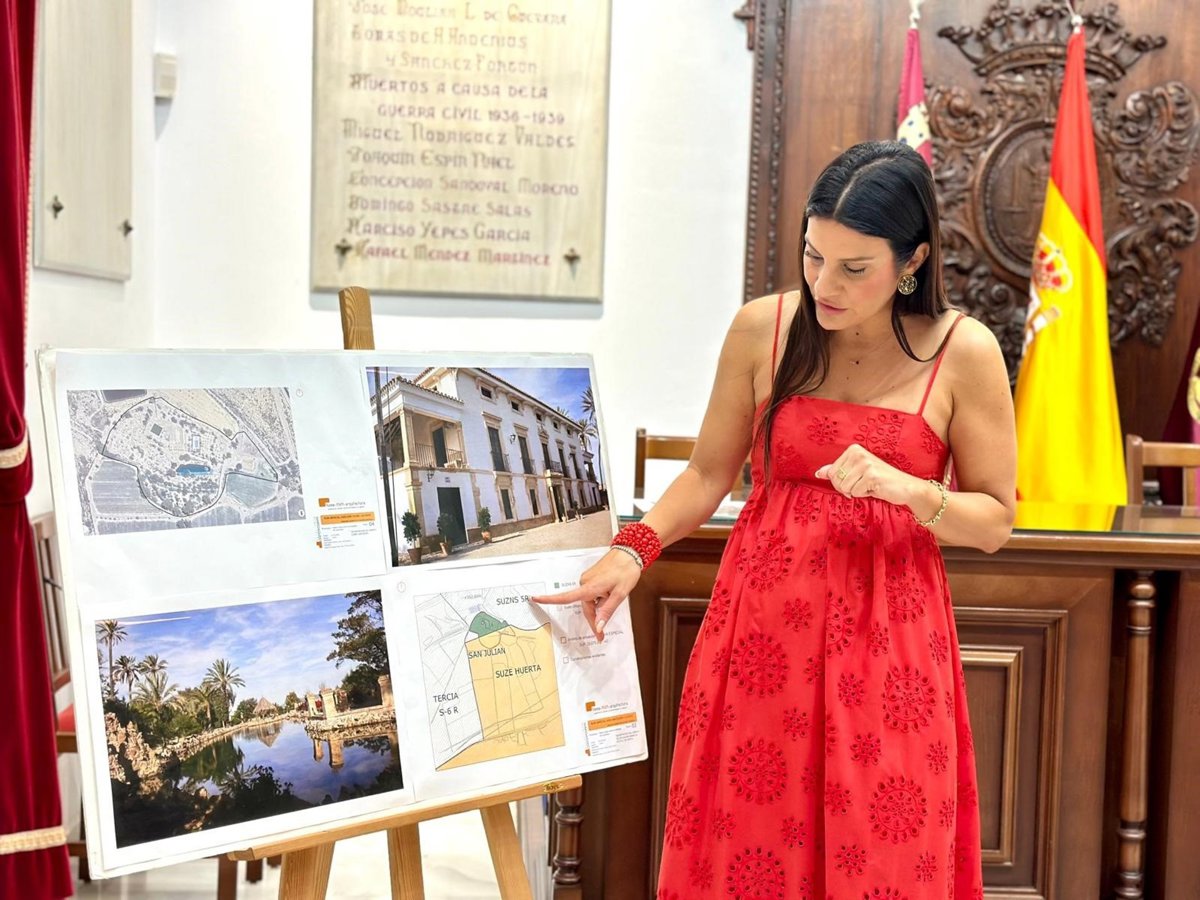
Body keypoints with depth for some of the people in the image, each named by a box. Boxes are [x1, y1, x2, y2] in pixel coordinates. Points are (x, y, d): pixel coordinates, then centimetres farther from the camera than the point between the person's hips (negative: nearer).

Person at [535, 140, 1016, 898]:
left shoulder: (964, 352, -6)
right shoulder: (763, 329, -2)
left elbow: (995, 521, 0)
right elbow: (708, 475, 5)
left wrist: (904, 488, -18)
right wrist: (632, 550, -9)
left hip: (889, 637, -1)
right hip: (763, 626, 2)